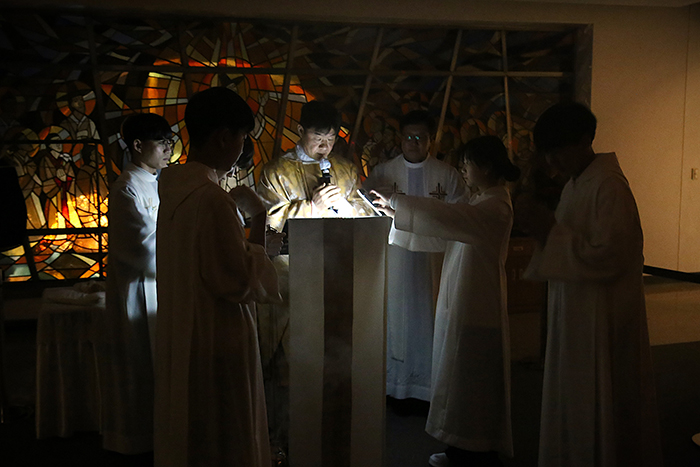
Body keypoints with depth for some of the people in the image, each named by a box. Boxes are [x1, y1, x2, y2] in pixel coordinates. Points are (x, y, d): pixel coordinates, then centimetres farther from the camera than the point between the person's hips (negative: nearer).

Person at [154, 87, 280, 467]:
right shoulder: (211, 198, -24)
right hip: (217, 344, -9)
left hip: (180, 339, 9)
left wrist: (232, 207, 10)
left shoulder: (176, 187, 5)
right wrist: (258, 220, -12)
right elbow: (241, 282, -20)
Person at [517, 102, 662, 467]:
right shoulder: (575, 184, 9)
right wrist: (542, 225, -3)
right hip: (574, 311, 9)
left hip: (602, 317, -9)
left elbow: (608, 256, -24)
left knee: (596, 405, 5)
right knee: (571, 403, 19)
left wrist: (551, 231, -21)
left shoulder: (609, 186, -19)